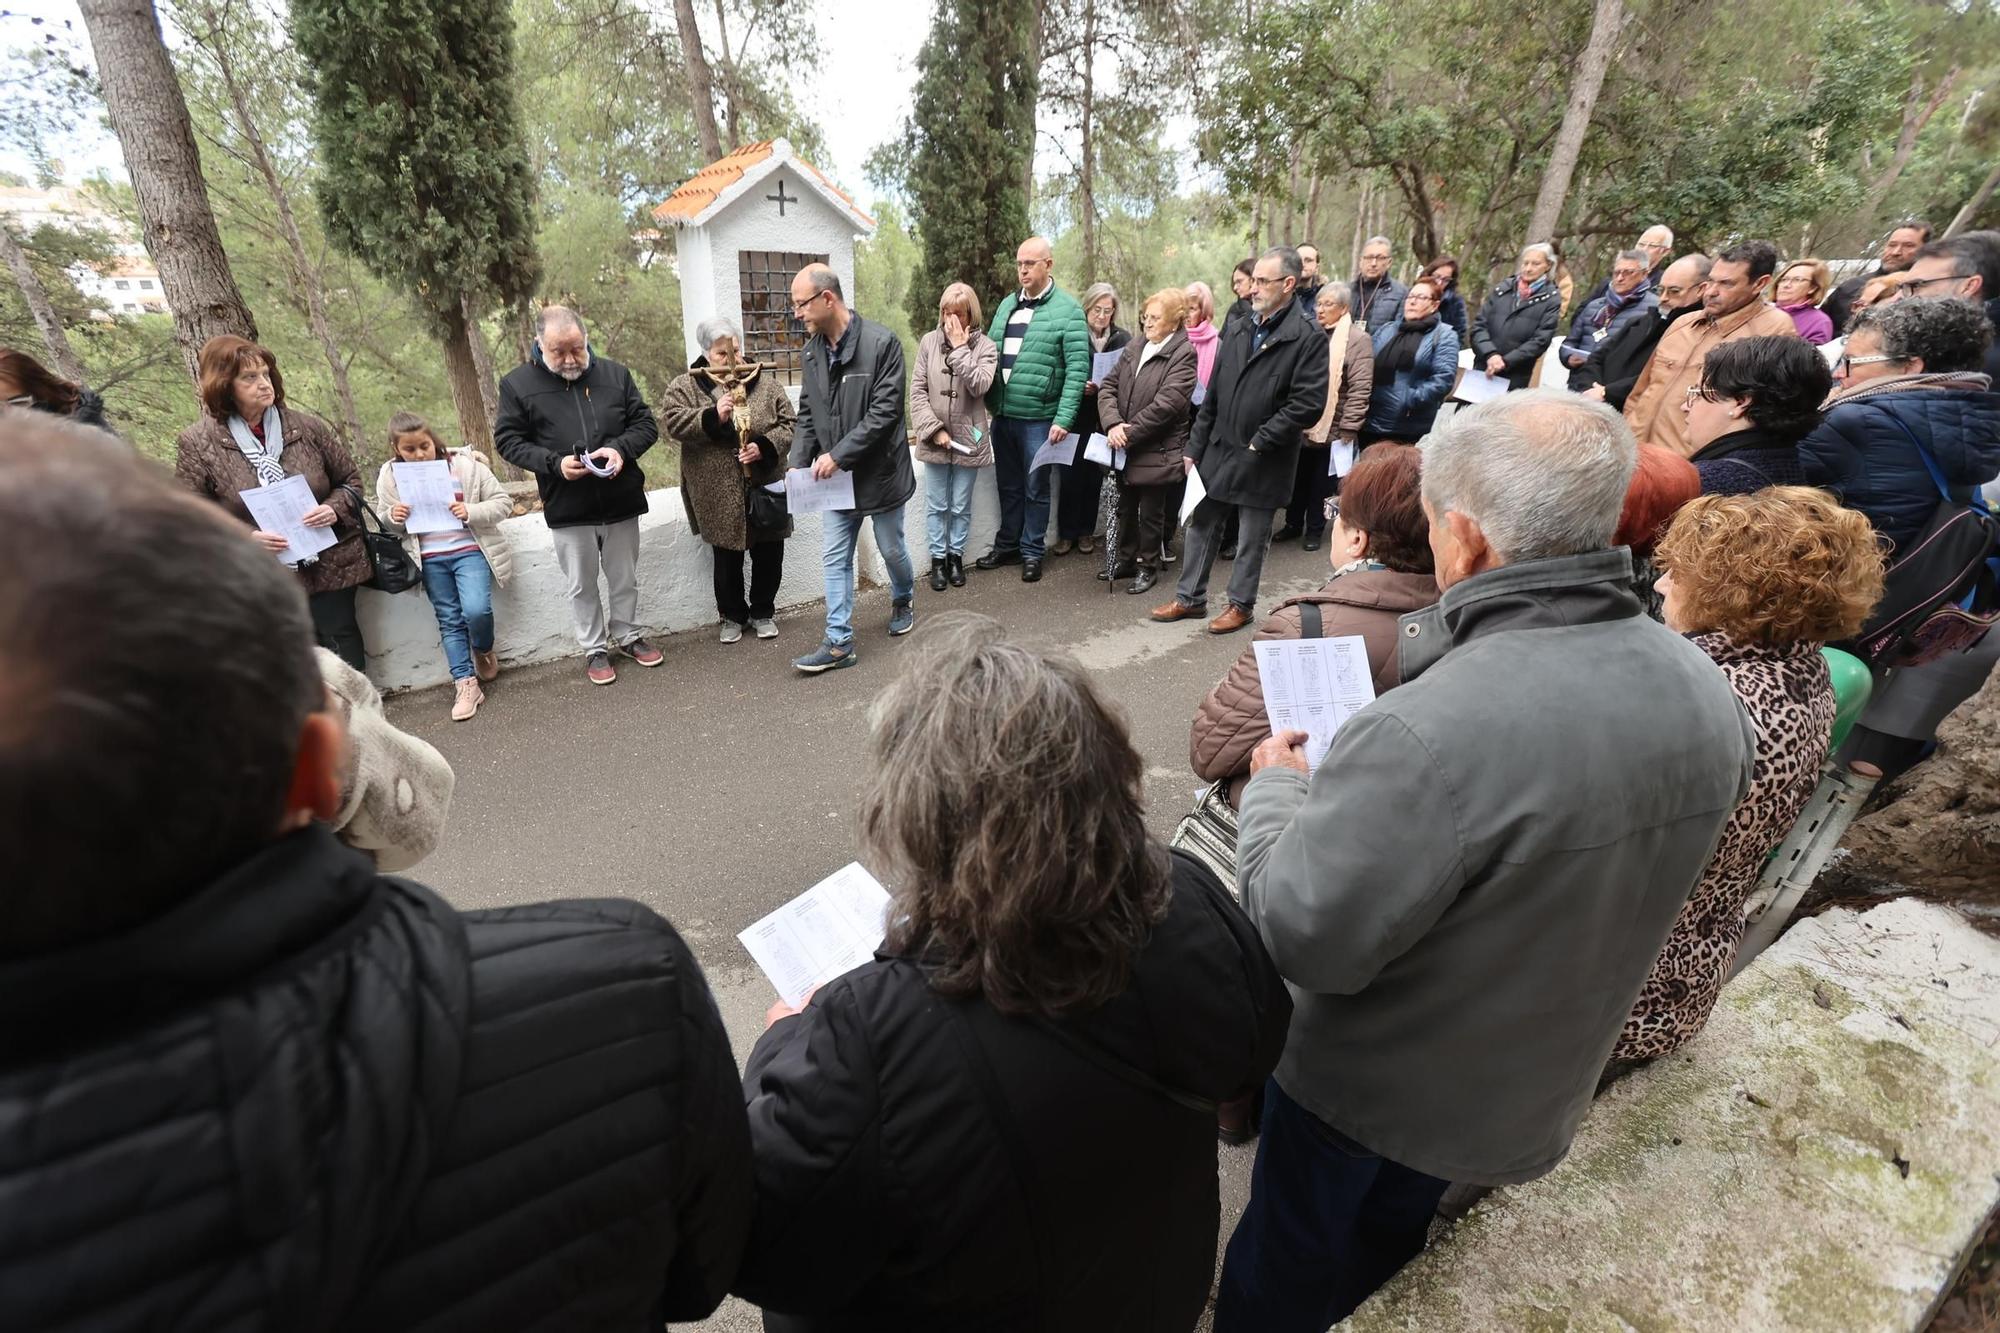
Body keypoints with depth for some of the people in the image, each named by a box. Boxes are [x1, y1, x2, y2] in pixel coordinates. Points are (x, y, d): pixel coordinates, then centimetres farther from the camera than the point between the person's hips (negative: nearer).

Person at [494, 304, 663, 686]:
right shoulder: (518, 383, -3)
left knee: (625, 579, 15)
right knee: (581, 585, 10)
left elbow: (645, 423, 6)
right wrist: (554, 463, -17)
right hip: (567, 509, -2)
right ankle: (594, 649, 24)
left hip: (621, 501, 2)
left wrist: (621, 448, -14)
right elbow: (507, 440, -1)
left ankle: (627, 635, 34)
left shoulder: (615, 374, 4)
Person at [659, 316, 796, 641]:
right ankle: (732, 615, 29)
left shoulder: (765, 383, 2)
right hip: (719, 495, -1)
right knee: (726, 560, 11)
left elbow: (789, 424, 0)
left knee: (768, 555, 10)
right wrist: (712, 416, -24)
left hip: (765, 488, 1)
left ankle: (763, 612, 30)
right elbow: (672, 422, -11)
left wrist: (765, 447, -17)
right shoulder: (686, 386, -1)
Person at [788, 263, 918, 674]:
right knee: (834, 559, 3)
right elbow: (807, 413, 9)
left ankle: (903, 599, 44)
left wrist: (839, 455, -21)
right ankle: (839, 643, 10)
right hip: (835, 477, 5)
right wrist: (799, 464, -3)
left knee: (891, 549, 13)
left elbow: (885, 412, -20)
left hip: (879, 472, -5)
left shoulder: (881, 343, -16)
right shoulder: (812, 349, 3)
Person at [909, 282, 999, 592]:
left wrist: (960, 348, -16)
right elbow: (917, 390, -1)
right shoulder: (929, 341, 0)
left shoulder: (985, 346, -2)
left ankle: (956, 555, 26)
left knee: (961, 506, 9)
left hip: (968, 440, -1)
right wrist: (933, 428, -10)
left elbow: (979, 386, -18)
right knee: (936, 505, 8)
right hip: (934, 440, 1)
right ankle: (938, 558, 21)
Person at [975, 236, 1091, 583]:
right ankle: (1006, 547, 29)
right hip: (1002, 415, 6)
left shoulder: (1067, 310, -6)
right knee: (1008, 486, 16)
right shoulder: (1007, 305, 12)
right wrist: (989, 403, 6)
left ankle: (1031, 553, 18)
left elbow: (1078, 368, -12)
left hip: (1039, 418, -5)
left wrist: (1063, 419, -18)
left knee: (1035, 488, 6)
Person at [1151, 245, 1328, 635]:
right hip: (1217, 453, 6)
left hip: (1261, 462, -6)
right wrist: (1195, 448, 8)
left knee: (1251, 538, 7)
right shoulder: (1238, 333, 10)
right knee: (1200, 526, 12)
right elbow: (1212, 398, 11)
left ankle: (1241, 605, 23)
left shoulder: (1307, 339, -9)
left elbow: (1307, 404, -16)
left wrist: (1259, 443, -16)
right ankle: (1190, 598, 25)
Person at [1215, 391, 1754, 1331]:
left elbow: (1300, 937, -30)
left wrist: (1275, 787, -14)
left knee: (1294, 1253, 25)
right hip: (1538, 1082, 6)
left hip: (1372, 1079, -6)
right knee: (1394, 1231, 34)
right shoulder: (1705, 690, -14)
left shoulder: (1427, 734, -41)